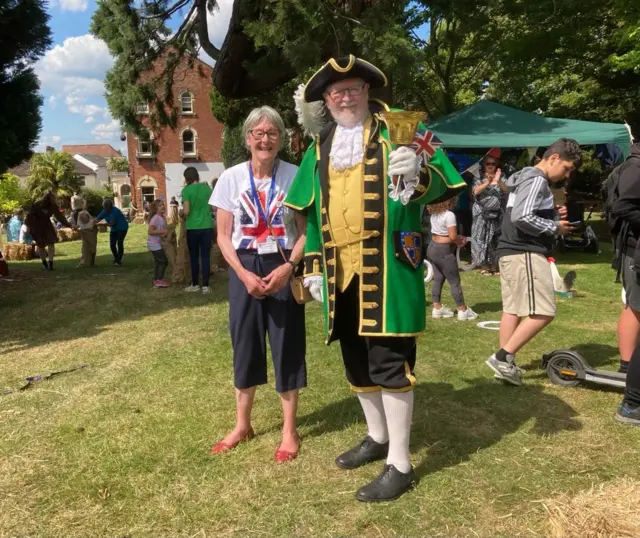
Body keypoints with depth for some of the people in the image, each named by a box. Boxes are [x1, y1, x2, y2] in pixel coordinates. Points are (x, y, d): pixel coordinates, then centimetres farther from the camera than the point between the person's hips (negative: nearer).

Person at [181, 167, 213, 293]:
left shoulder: (186, 190, -8)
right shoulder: (207, 188, 3)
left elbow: (186, 211, -13)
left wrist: (183, 211, 8)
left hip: (192, 228, -2)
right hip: (207, 226, 2)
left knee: (194, 256, 9)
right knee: (205, 256, 5)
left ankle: (195, 285, 16)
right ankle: (205, 286, 5)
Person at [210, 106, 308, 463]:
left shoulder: (295, 176, -5)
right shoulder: (231, 178, -2)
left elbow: (305, 231, -2)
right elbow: (224, 236, 0)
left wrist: (288, 267, -16)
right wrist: (244, 274, -12)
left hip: (284, 268, -1)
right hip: (245, 269, 2)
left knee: (288, 346, 4)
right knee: (245, 344, 10)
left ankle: (289, 431, 19)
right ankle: (242, 425, 28)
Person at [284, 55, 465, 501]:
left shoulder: (397, 129, 1)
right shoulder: (321, 147, 16)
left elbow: (441, 185, -5)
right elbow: (312, 211, 20)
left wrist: (418, 173, -28)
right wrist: (313, 266, 14)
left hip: (387, 267, -6)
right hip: (341, 271, 6)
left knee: (389, 360, -5)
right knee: (356, 360, 14)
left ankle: (400, 464, 9)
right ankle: (378, 436, 35)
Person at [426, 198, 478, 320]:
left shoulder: (434, 214, 6)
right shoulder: (449, 215, -19)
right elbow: (453, 237, -21)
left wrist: (458, 238, 8)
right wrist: (460, 242, -1)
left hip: (432, 248, 8)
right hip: (444, 251, -8)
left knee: (438, 279, 15)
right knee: (454, 281, 3)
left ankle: (437, 308, 19)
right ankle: (463, 310, 13)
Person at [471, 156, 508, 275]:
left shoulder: (501, 178, 8)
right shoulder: (479, 179, 4)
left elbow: (507, 190, -8)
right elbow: (476, 191, -13)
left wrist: (498, 181, -26)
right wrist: (488, 182, -29)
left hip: (497, 214, 2)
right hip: (482, 214, -1)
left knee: (496, 240, 3)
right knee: (482, 238, -3)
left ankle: (494, 265, 11)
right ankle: (484, 266, 4)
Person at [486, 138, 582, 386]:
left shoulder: (526, 177, 21)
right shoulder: (536, 180, -12)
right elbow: (521, 217, -24)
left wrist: (552, 214, 10)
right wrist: (554, 227, -12)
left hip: (511, 252, 11)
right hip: (525, 254, -11)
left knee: (513, 309, 11)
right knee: (543, 312, -9)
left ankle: (504, 362, 15)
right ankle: (502, 357, -8)